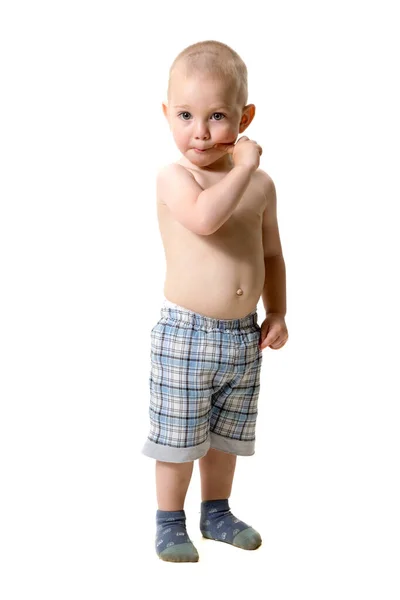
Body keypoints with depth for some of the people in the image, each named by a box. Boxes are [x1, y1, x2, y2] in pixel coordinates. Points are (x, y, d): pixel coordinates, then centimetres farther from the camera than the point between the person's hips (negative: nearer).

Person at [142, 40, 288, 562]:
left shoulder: (261, 184, 3)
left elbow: (271, 253, 14)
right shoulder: (173, 177, -13)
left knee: (226, 436, 20)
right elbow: (204, 217, -35)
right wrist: (243, 166, -26)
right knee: (178, 438, 6)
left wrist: (277, 313, 8)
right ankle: (170, 524, 25)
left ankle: (217, 513, 38)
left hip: (244, 336, 5)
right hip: (186, 333, -5)